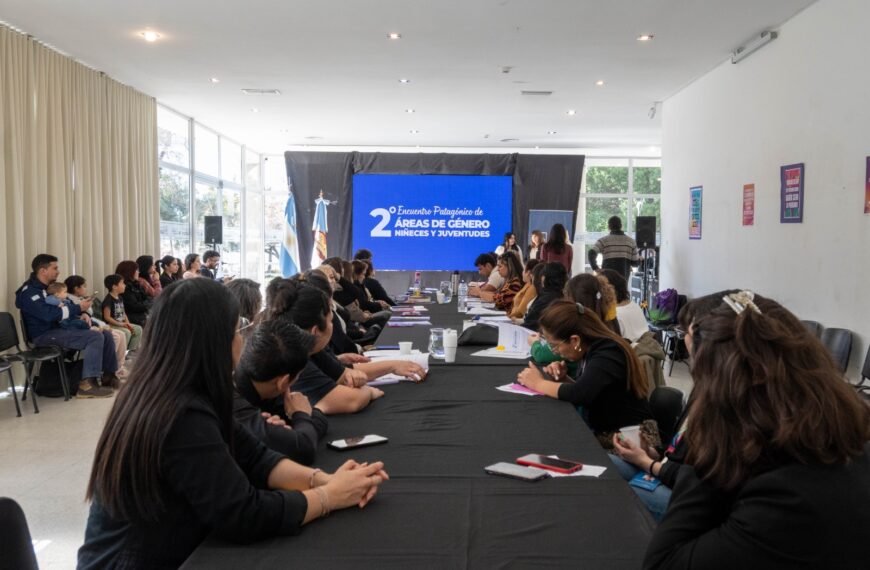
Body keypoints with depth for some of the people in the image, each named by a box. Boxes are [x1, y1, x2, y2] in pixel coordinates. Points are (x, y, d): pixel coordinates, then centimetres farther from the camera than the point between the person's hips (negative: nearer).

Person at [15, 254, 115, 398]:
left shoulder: (50, 287, 16)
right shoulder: (29, 291, -13)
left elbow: (64, 307, 24)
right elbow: (49, 314, -26)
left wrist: (82, 314, 1)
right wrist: (79, 308, -20)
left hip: (59, 329, 9)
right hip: (45, 335, -9)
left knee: (106, 334, 2)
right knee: (96, 337, -26)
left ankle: (109, 375, 9)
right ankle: (87, 384, -29)